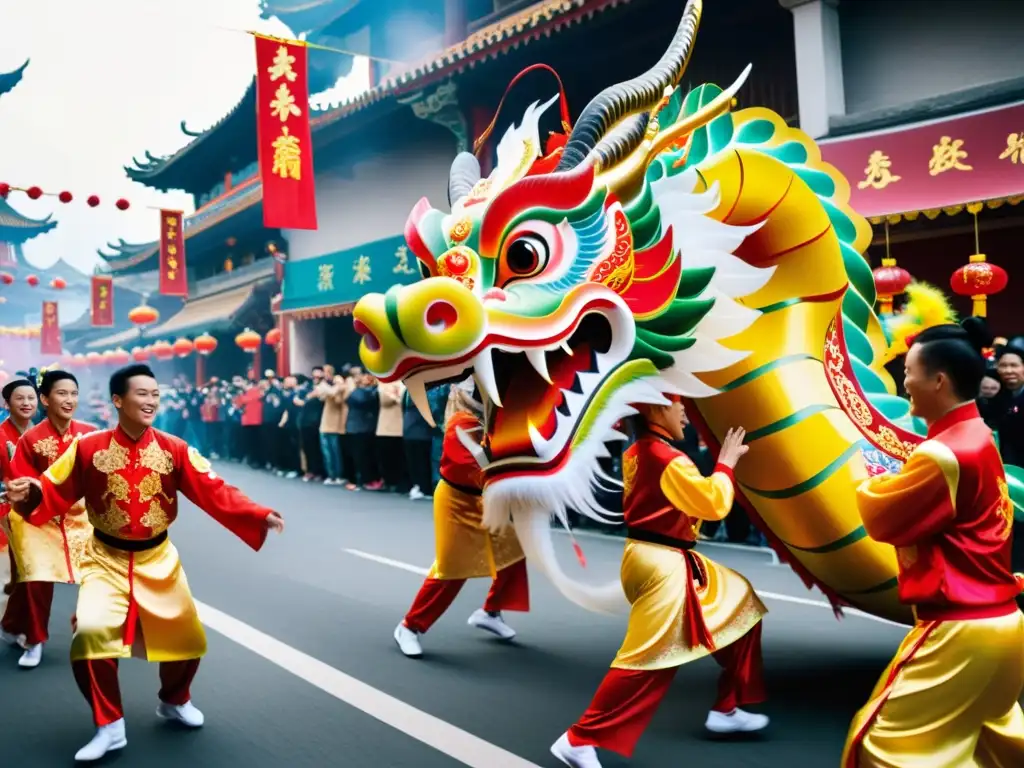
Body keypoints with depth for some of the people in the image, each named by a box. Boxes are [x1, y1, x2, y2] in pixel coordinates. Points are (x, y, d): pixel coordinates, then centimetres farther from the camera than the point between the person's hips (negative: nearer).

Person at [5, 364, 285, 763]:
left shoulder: (175, 450, -9)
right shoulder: (87, 447, -12)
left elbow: (216, 493, -15)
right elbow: (53, 494, -7)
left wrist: (260, 516, -29)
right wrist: (28, 496, -31)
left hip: (158, 559, 2)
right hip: (106, 560, -2)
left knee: (185, 637, 9)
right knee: (90, 633, -22)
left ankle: (174, 701, 42)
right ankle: (110, 726, 1)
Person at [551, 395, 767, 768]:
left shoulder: (638, 452, 9)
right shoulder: (668, 459, -20)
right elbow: (713, 503, -19)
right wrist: (726, 463, -6)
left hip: (665, 559, 11)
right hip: (661, 564, -11)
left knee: (740, 606, 21)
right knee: (649, 658, -10)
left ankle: (727, 709, 28)